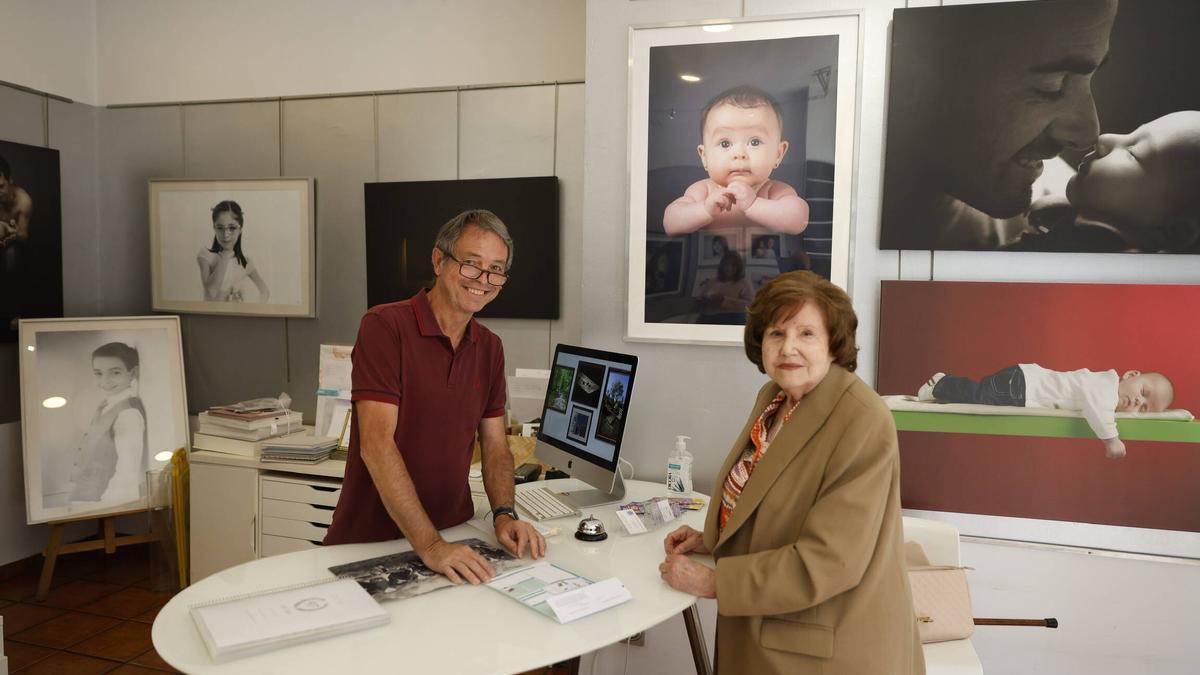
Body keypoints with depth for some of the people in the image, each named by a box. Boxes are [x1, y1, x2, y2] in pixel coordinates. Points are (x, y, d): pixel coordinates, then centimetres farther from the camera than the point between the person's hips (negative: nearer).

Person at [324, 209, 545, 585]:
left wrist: (504, 514, -8)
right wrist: (429, 544, -24)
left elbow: (495, 445, 10)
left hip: (452, 535, 4)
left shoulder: (490, 348, 8)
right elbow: (376, 444, -19)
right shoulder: (384, 326, -12)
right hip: (368, 541, -4)